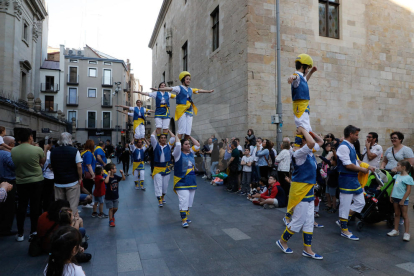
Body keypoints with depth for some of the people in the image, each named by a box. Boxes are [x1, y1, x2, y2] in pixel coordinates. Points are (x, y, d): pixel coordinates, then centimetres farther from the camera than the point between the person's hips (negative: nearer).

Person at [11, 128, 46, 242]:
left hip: (20, 182, 2)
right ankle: (34, 232, 13)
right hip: (37, 181, -2)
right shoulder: (37, 150, -17)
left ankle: (20, 233, 20)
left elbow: (14, 165, 6)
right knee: (35, 206, 7)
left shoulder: (13, 151, -10)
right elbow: (43, 161, 1)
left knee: (21, 207, 13)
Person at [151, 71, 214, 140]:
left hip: (189, 111, 6)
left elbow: (199, 90, 30)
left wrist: (208, 91, 40)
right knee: (182, 131, -12)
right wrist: (158, 89, -26)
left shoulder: (190, 90, 18)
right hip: (182, 111, -6)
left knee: (188, 132, 2)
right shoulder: (179, 88, -1)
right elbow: (169, 89, -13)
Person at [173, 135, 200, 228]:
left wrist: (190, 137, 10)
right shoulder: (179, 154, -5)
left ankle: (185, 216, 26)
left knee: (190, 201, 11)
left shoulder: (191, 152, 11)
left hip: (191, 181, 6)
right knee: (184, 200, -11)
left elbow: (197, 145, 8)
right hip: (181, 181, -6)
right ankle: (184, 220, -3)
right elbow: (177, 144, -20)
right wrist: (177, 136, -4)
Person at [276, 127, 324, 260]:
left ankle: (307, 250, 23)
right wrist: (302, 130, -20)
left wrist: (308, 131, 7)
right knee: (297, 222, 2)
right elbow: (311, 143, -36)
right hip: (300, 191, -9)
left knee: (309, 222, 13)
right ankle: (282, 241, 23)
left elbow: (320, 141, 21)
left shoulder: (310, 152, 8)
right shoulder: (299, 153, -19)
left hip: (309, 192, 9)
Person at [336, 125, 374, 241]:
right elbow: (348, 165, -21)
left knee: (360, 202, 15)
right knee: (345, 205, 2)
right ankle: (344, 230, 15)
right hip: (346, 179, -10)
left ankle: (342, 221, 24)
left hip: (354, 179, 10)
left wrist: (367, 167, 8)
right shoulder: (343, 147, -18)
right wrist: (362, 169, -8)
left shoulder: (351, 146, 13)